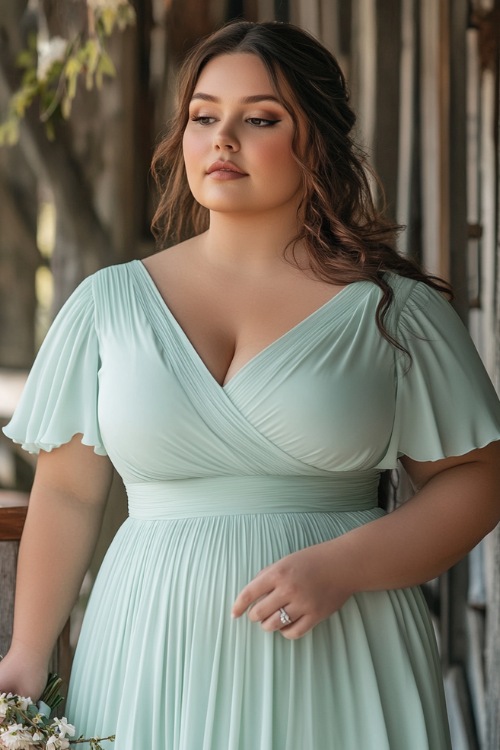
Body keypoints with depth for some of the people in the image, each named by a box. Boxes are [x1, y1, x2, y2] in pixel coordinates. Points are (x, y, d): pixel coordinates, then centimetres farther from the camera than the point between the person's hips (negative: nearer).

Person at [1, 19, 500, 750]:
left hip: (336, 666, -1)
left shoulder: (394, 308, 0)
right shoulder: (109, 303, 5)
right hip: (156, 655, 1)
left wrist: (340, 568, -14)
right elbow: (67, 494, 7)